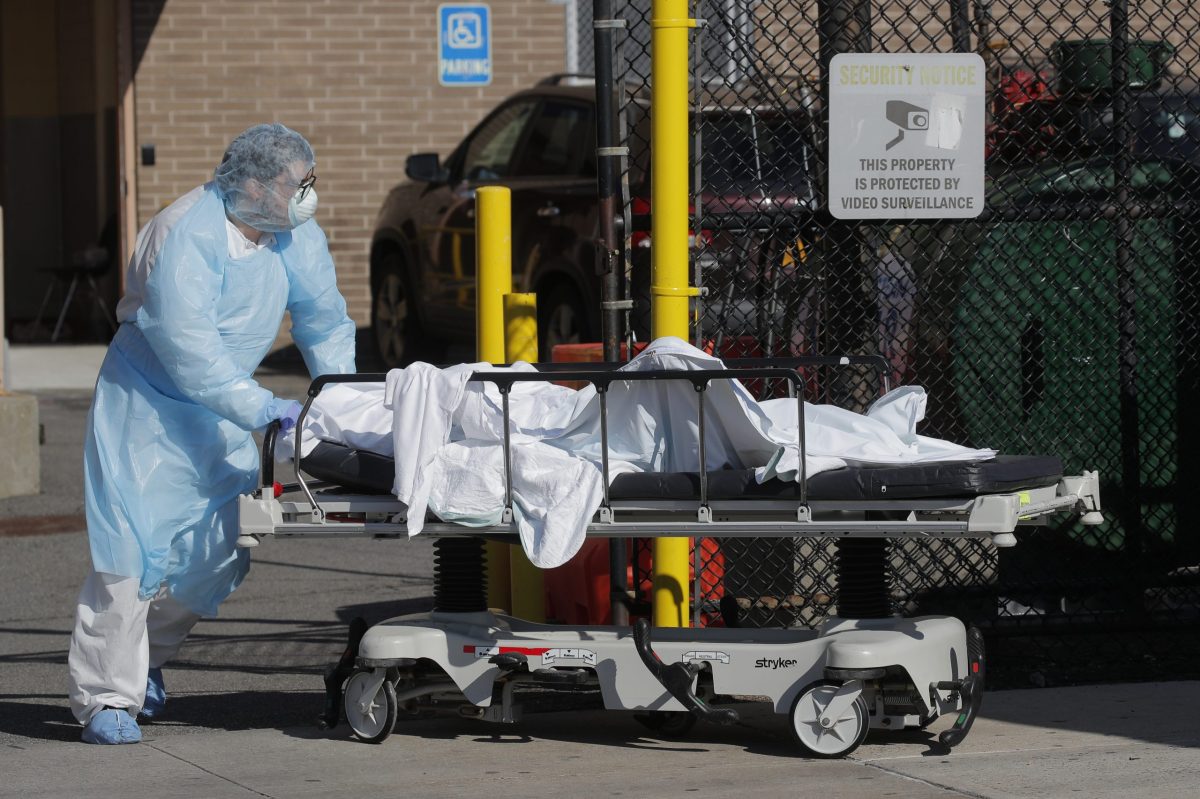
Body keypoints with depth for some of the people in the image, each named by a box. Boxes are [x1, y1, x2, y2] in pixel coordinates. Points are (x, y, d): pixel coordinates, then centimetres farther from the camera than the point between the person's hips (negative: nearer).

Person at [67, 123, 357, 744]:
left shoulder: (295, 236, -3)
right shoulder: (186, 237, -26)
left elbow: (324, 319, 10)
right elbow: (190, 350, -29)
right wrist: (263, 410, -30)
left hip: (216, 412, 7)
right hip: (148, 406, -7)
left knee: (220, 545, 1)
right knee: (133, 550, -14)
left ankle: (144, 659, 23)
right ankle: (106, 697, -9)